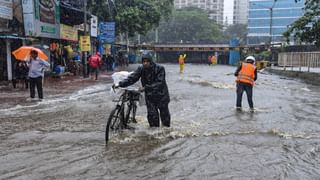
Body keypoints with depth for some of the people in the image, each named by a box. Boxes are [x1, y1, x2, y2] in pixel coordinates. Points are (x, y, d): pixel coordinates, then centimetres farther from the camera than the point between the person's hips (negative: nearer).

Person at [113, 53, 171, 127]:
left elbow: (159, 83, -25)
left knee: (164, 114, 11)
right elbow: (132, 78, -13)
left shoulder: (160, 68, -17)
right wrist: (120, 84, -26)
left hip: (161, 96, -2)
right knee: (152, 116, -4)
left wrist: (146, 88, -33)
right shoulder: (141, 69, -7)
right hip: (150, 96, 2)